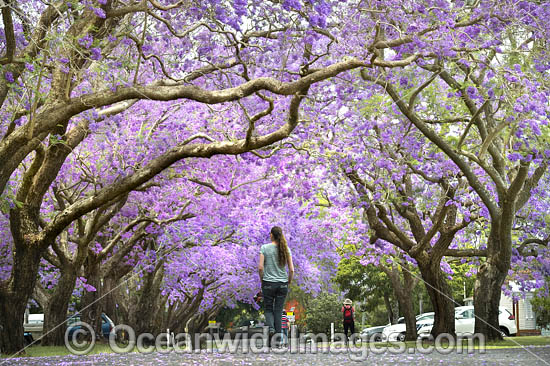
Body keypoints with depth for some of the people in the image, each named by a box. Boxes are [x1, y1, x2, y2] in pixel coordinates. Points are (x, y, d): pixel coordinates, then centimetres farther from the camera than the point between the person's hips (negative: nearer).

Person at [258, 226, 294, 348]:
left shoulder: (265, 248, -6)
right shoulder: (286, 249, 1)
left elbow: (260, 267, -11)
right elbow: (291, 269, -2)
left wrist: (262, 280, 4)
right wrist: (288, 282, 11)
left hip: (268, 283, -2)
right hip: (282, 284, 2)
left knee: (268, 309, 12)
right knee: (278, 311, 9)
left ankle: (271, 329, -15)